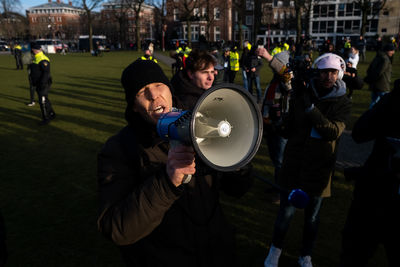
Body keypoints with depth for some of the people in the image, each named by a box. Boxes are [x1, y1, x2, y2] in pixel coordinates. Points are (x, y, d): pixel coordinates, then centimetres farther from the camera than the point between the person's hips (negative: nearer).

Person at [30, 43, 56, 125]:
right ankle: (51, 114, 32)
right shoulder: (35, 59, 15)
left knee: (43, 101, -6)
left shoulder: (43, 60, -18)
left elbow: (46, 72, -25)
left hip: (44, 84, -10)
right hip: (38, 84, 10)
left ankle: (46, 119, 3)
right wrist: (35, 83, 23)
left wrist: (42, 83, -27)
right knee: (45, 100, 18)